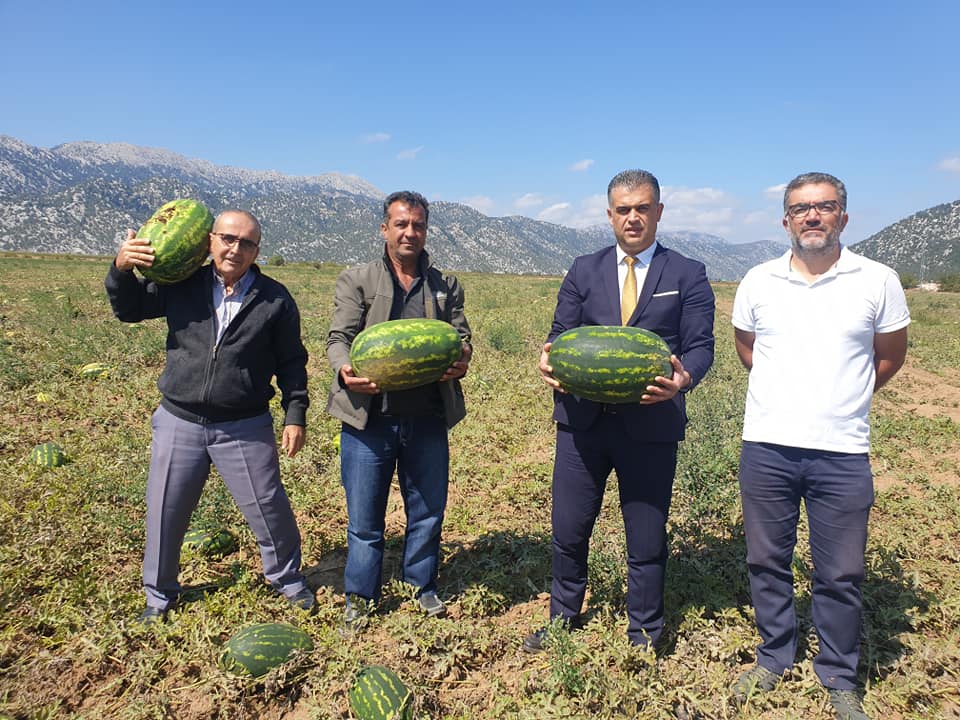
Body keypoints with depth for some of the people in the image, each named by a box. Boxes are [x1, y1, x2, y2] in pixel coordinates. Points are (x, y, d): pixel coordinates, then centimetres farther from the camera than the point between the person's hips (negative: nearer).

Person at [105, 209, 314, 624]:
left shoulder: (274, 300, -4)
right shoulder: (181, 286, 0)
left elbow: (291, 362, 1)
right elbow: (129, 310, 10)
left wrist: (295, 415, -4)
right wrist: (121, 270, -9)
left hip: (245, 429, -2)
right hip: (178, 423, 2)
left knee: (268, 509, 7)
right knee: (165, 513, 14)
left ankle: (287, 578, 33)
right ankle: (159, 594, 37)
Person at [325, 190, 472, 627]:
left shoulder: (446, 287, 12)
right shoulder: (356, 280, 5)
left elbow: (461, 337, 7)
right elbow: (339, 337, -4)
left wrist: (461, 360, -18)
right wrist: (345, 370, -26)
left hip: (428, 419, 2)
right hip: (369, 418, -2)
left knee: (428, 510, 14)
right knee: (364, 516, 9)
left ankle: (422, 585, 37)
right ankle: (360, 595, 29)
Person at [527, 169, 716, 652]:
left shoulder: (687, 275, 5)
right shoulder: (584, 271, 10)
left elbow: (700, 346, -2)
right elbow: (561, 334, 6)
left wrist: (684, 377, -25)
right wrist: (550, 361, -17)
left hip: (651, 426, -2)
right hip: (582, 421, 2)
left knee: (647, 540, 10)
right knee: (568, 531, 13)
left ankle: (643, 638, 32)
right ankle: (563, 619, 38)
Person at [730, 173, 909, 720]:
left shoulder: (878, 281, -2)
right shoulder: (758, 282, 2)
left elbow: (889, 356, 11)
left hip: (843, 453, -1)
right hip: (766, 448, 2)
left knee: (841, 575, 8)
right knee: (767, 562, 13)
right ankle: (775, 658, 34)